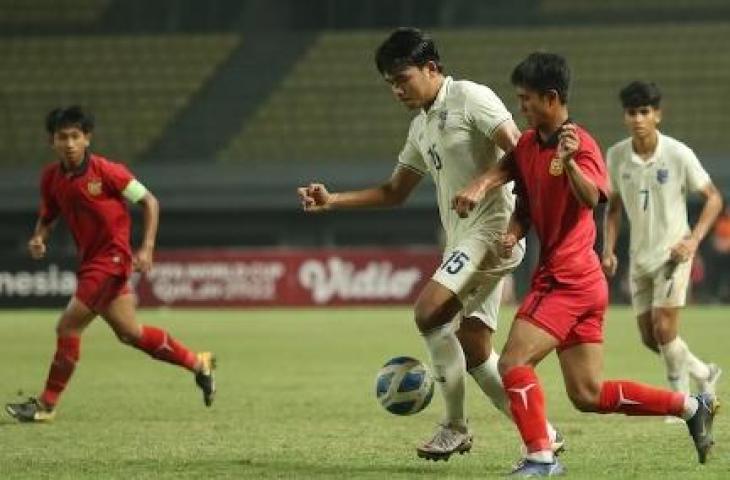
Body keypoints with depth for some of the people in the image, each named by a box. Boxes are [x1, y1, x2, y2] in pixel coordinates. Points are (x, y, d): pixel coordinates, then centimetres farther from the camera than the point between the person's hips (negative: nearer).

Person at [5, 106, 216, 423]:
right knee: (129, 333, 12)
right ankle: (198, 363, 29)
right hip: (89, 261, 7)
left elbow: (149, 201, -7)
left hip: (112, 258, -7)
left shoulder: (106, 171, -15)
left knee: (68, 325, -11)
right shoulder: (51, 178, 3)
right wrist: (38, 239, -5)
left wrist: (147, 248, -14)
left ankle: (46, 405, -2)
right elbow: (47, 218, 17)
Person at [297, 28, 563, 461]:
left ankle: (456, 426, -11)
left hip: (492, 227, -9)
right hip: (463, 239, 10)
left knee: (429, 311, -21)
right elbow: (394, 193, 25)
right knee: (473, 348, 7)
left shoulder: (470, 98, -8)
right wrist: (331, 201, 14)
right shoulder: (422, 127, 19)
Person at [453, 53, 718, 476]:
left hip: (570, 279, -9)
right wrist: (514, 234, -1)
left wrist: (569, 162, -47)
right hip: (556, 277, 9)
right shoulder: (528, 145, 12)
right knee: (589, 395, 10)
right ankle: (692, 406, 18)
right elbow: (526, 206, 20)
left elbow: (592, 198, -29)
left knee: (514, 362, -14)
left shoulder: (579, 144, -13)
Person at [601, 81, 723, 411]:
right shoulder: (616, 156, -2)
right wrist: (608, 250, 1)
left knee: (663, 327, -15)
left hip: (673, 252, -5)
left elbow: (713, 198, -5)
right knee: (649, 337, 6)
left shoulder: (678, 154, -14)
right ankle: (704, 374, 30)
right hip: (639, 256, 5)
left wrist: (694, 239, -16)